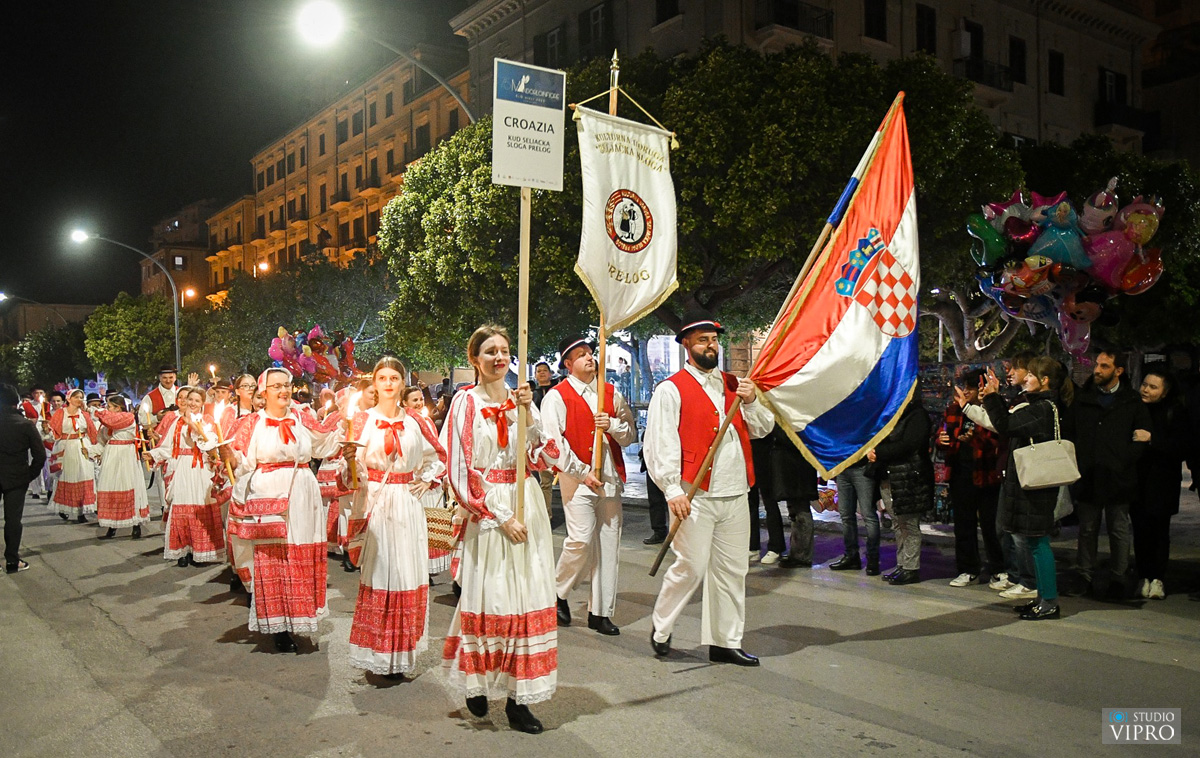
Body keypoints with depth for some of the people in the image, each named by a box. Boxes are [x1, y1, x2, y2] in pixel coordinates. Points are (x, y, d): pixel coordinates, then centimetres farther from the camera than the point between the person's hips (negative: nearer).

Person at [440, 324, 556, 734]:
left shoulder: (520, 398, 10)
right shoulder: (466, 402, -2)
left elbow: (538, 456, 2)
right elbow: (461, 469, -6)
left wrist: (528, 414, -13)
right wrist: (500, 516, -11)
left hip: (526, 503, 4)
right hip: (486, 509, -4)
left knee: (527, 596, 1)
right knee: (488, 596, -2)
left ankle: (518, 697, 6)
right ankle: (478, 684, 19)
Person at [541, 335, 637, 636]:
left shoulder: (611, 393, 14)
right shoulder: (557, 396, -2)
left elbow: (631, 435, 15)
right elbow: (552, 443, -8)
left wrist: (613, 425, -7)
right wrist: (583, 473, -10)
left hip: (610, 478, 5)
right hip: (577, 477, -5)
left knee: (608, 544, 5)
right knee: (581, 539, -16)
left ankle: (600, 612, 15)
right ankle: (558, 593, 11)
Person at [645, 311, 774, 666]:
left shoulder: (733, 384, 14)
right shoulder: (671, 389, -4)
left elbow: (763, 428, 16)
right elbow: (660, 444, -9)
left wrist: (751, 402, -3)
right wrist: (672, 491, -16)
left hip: (735, 494, 6)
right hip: (696, 497, -6)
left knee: (732, 570, 11)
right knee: (691, 567, -4)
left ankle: (726, 642, 23)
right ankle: (660, 628, 19)